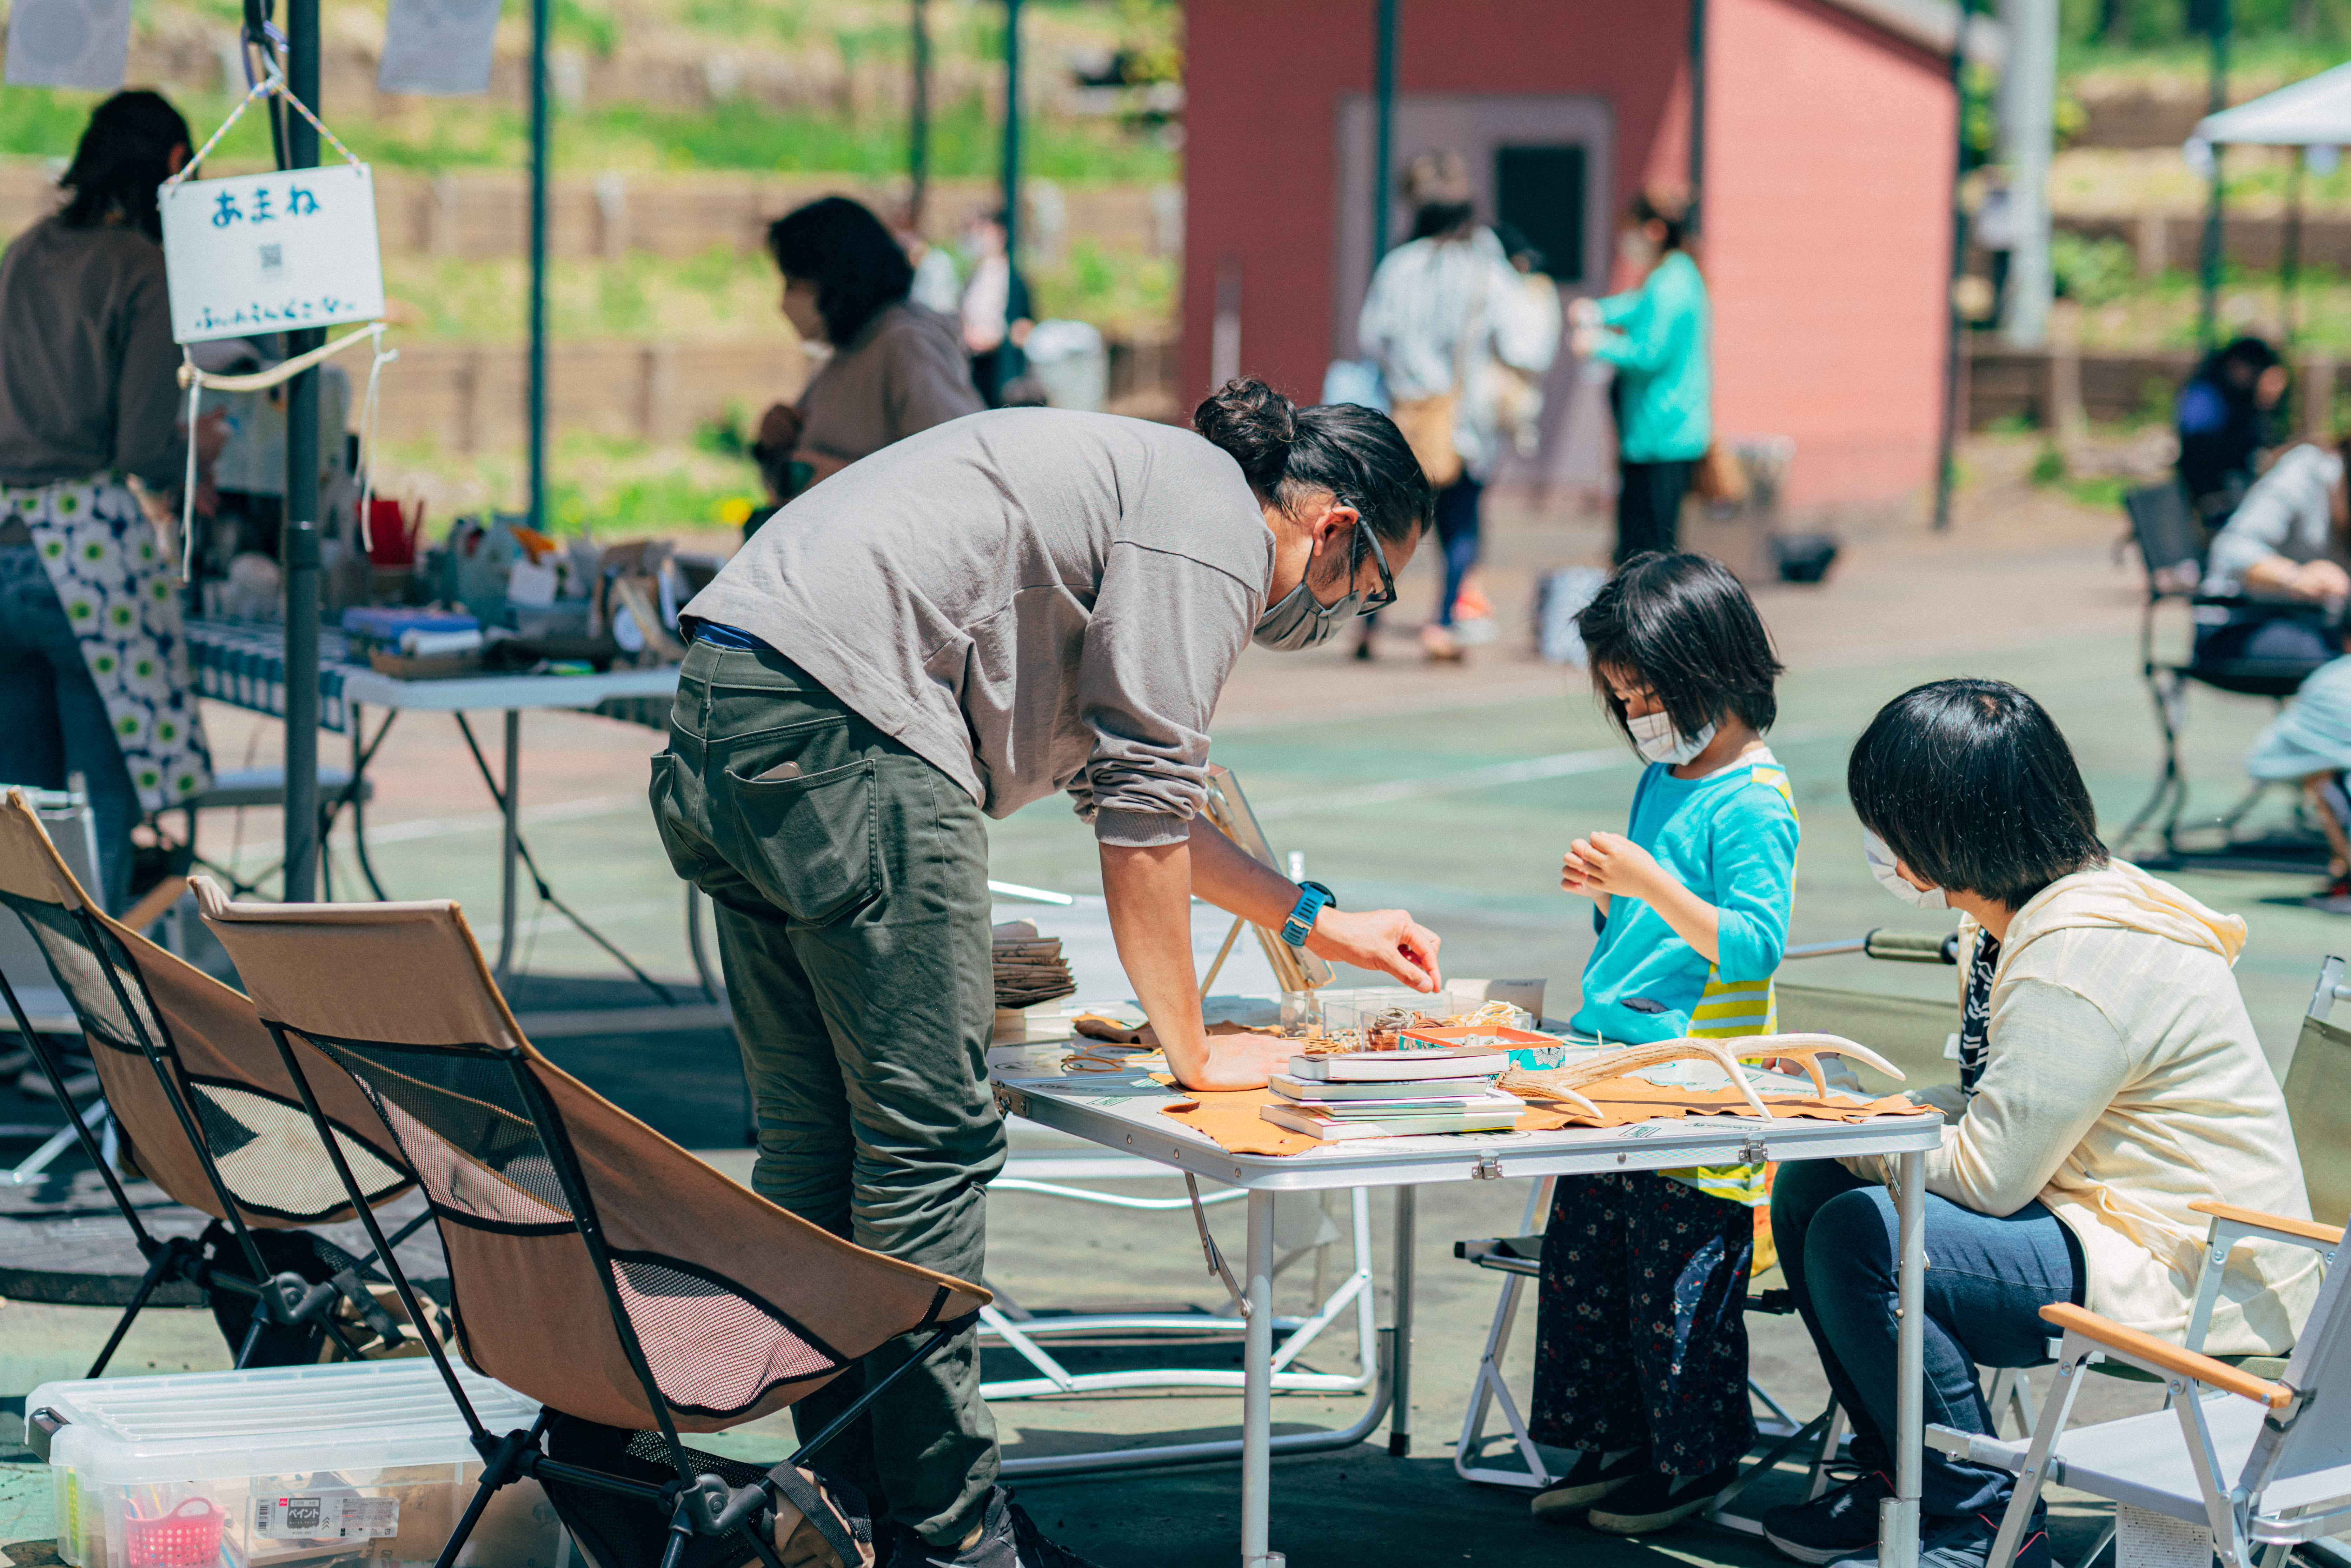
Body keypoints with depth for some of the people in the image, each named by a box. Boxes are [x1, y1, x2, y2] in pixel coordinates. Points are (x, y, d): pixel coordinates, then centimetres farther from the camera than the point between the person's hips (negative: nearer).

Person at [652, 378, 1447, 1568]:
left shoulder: (1158, 483, 26)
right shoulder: (1212, 529, -4)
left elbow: (1116, 785, 36)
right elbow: (1143, 812, -6)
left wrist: (1313, 921, 40)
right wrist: (1192, 1054, 4)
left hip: (722, 715, 11)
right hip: (843, 725, -11)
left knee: (816, 1140, 12)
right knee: (929, 1139, -5)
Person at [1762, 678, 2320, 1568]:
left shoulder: (2082, 957, -23)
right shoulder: (2008, 920, 9)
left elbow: (1986, 1175, -22)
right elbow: (1995, 1117, 17)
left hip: (2194, 1279, -11)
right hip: (2096, 1220, 11)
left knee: (1859, 1237, -23)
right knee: (1809, 1189, 6)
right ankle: (1897, 1480, 14)